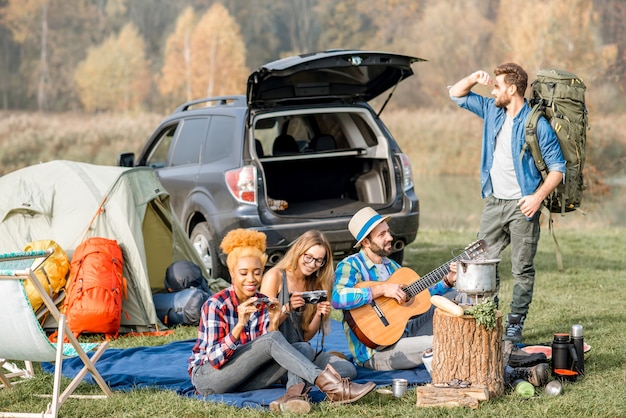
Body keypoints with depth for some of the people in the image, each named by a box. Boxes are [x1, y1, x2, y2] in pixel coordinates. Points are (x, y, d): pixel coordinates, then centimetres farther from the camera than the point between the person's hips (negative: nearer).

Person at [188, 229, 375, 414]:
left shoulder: (263, 304, 3)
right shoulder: (215, 304, -14)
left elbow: (264, 350, -2)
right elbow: (215, 360, -22)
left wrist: (273, 324, -19)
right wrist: (240, 325, -34)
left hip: (243, 379, 6)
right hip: (207, 377, -6)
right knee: (271, 340, -28)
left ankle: (295, 393, -43)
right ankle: (328, 385, -39)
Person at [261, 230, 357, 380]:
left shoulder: (314, 285, 14)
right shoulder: (275, 276, -2)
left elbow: (306, 336, 11)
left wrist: (319, 315, -8)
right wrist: (287, 308, -22)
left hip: (300, 348, 6)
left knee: (348, 370, -19)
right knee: (303, 349, -39)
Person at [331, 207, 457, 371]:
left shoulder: (390, 265, 14)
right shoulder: (350, 265, -11)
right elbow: (338, 298, -31)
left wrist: (448, 281, 8)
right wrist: (381, 289, -27)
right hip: (375, 353, -9)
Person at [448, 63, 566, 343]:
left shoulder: (537, 125, -12)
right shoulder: (492, 110, 7)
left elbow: (558, 167, -10)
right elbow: (456, 94, 16)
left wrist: (539, 196, -20)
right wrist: (474, 78, -3)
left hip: (522, 205, -6)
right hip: (494, 201, 6)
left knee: (522, 269, 1)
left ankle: (515, 324, 9)